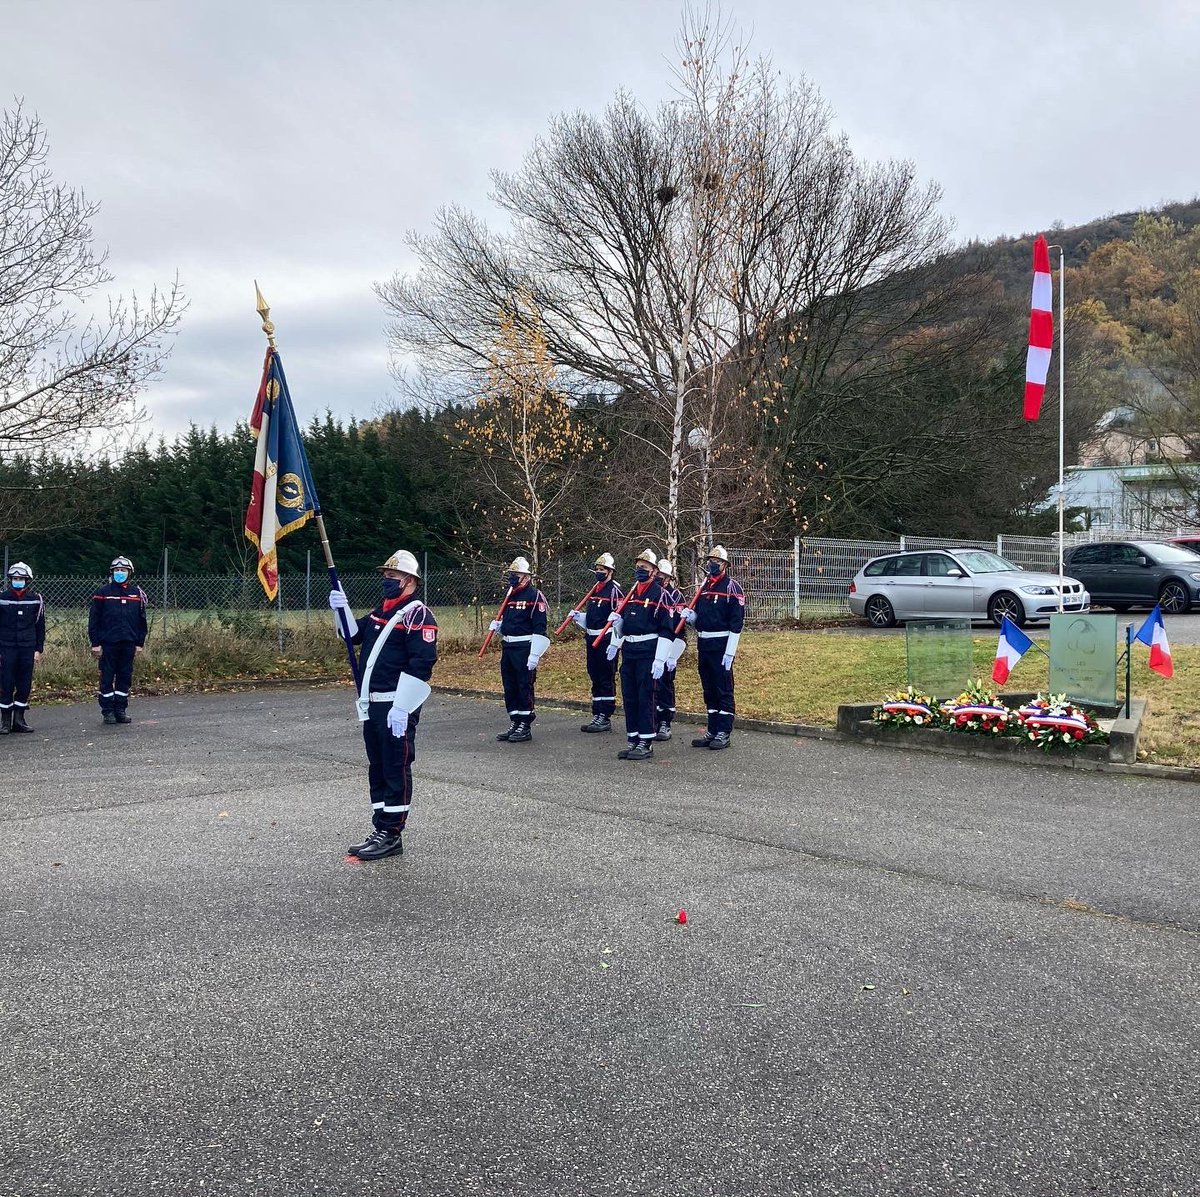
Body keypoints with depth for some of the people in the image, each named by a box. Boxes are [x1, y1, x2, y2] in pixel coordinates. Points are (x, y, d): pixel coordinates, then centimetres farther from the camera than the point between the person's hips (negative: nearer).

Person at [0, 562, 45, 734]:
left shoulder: (36, 599, 3)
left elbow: (40, 626, 7)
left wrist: (39, 649, 3)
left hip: (28, 648, 1)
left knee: (25, 685, 3)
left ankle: (19, 720, 13)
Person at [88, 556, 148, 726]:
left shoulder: (137, 593, 7)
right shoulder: (103, 593, 0)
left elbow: (141, 620, 11)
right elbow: (93, 620, -1)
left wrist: (140, 643, 7)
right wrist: (95, 643, -6)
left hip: (128, 643, 3)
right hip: (108, 643, -3)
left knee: (125, 678, 8)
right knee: (107, 678, 2)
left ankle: (121, 710, 16)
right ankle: (108, 711, 9)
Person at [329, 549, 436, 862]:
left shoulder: (417, 614, -12)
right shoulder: (381, 610, 17)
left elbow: (422, 663, -20)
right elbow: (354, 635, 23)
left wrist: (400, 707, -23)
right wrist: (342, 609, 4)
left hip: (397, 707, -9)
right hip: (372, 705, 9)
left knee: (396, 769, -2)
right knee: (377, 768, 14)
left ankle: (392, 834, 5)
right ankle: (380, 830, 23)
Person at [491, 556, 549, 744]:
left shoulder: (534, 596, -10)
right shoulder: (510, 595, 15)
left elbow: (539, 628, -15)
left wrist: (534, 655, -20)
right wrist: (498, 626, 5)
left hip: (524, 649, -8)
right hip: (507, 648, 8)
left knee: (525, 687, -3)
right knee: (509, 687, 11)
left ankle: (525, 727, 4)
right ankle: (514, 723, 21)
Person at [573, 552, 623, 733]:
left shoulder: (615, 590, -10)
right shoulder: (594, 590, 16)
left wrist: (614, 644, -22)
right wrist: (578, 617, 2)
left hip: (606, 640, -8)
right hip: (591, 640, 8)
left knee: (607, 680, -3)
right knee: (595, 679, 12)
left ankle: (605, 718, 1)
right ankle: (597, 715, 19)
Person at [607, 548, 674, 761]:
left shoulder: (659, 594, -8)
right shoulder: (631, 592, 14)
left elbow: (667, 630, -12)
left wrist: (660, 660, -17)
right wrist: (616, 621, -2)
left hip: (647, 651, -7)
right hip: (628, 651, 7)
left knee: (645, 697, -4)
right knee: (628, 697, 9)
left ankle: (646, 743, 2)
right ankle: (633, 741, 17)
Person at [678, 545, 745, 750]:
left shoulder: (732, 588, -8)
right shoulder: (704, 586, 14)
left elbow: (736, 622, -13)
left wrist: (730, 652, -17)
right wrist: (691, 616, -1)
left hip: (721, 645, -7)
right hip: (703, 644, 8)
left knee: (724, 689, -2)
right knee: (709, 689, 12)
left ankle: (724, 733, 4)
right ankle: (712, 731, 19)